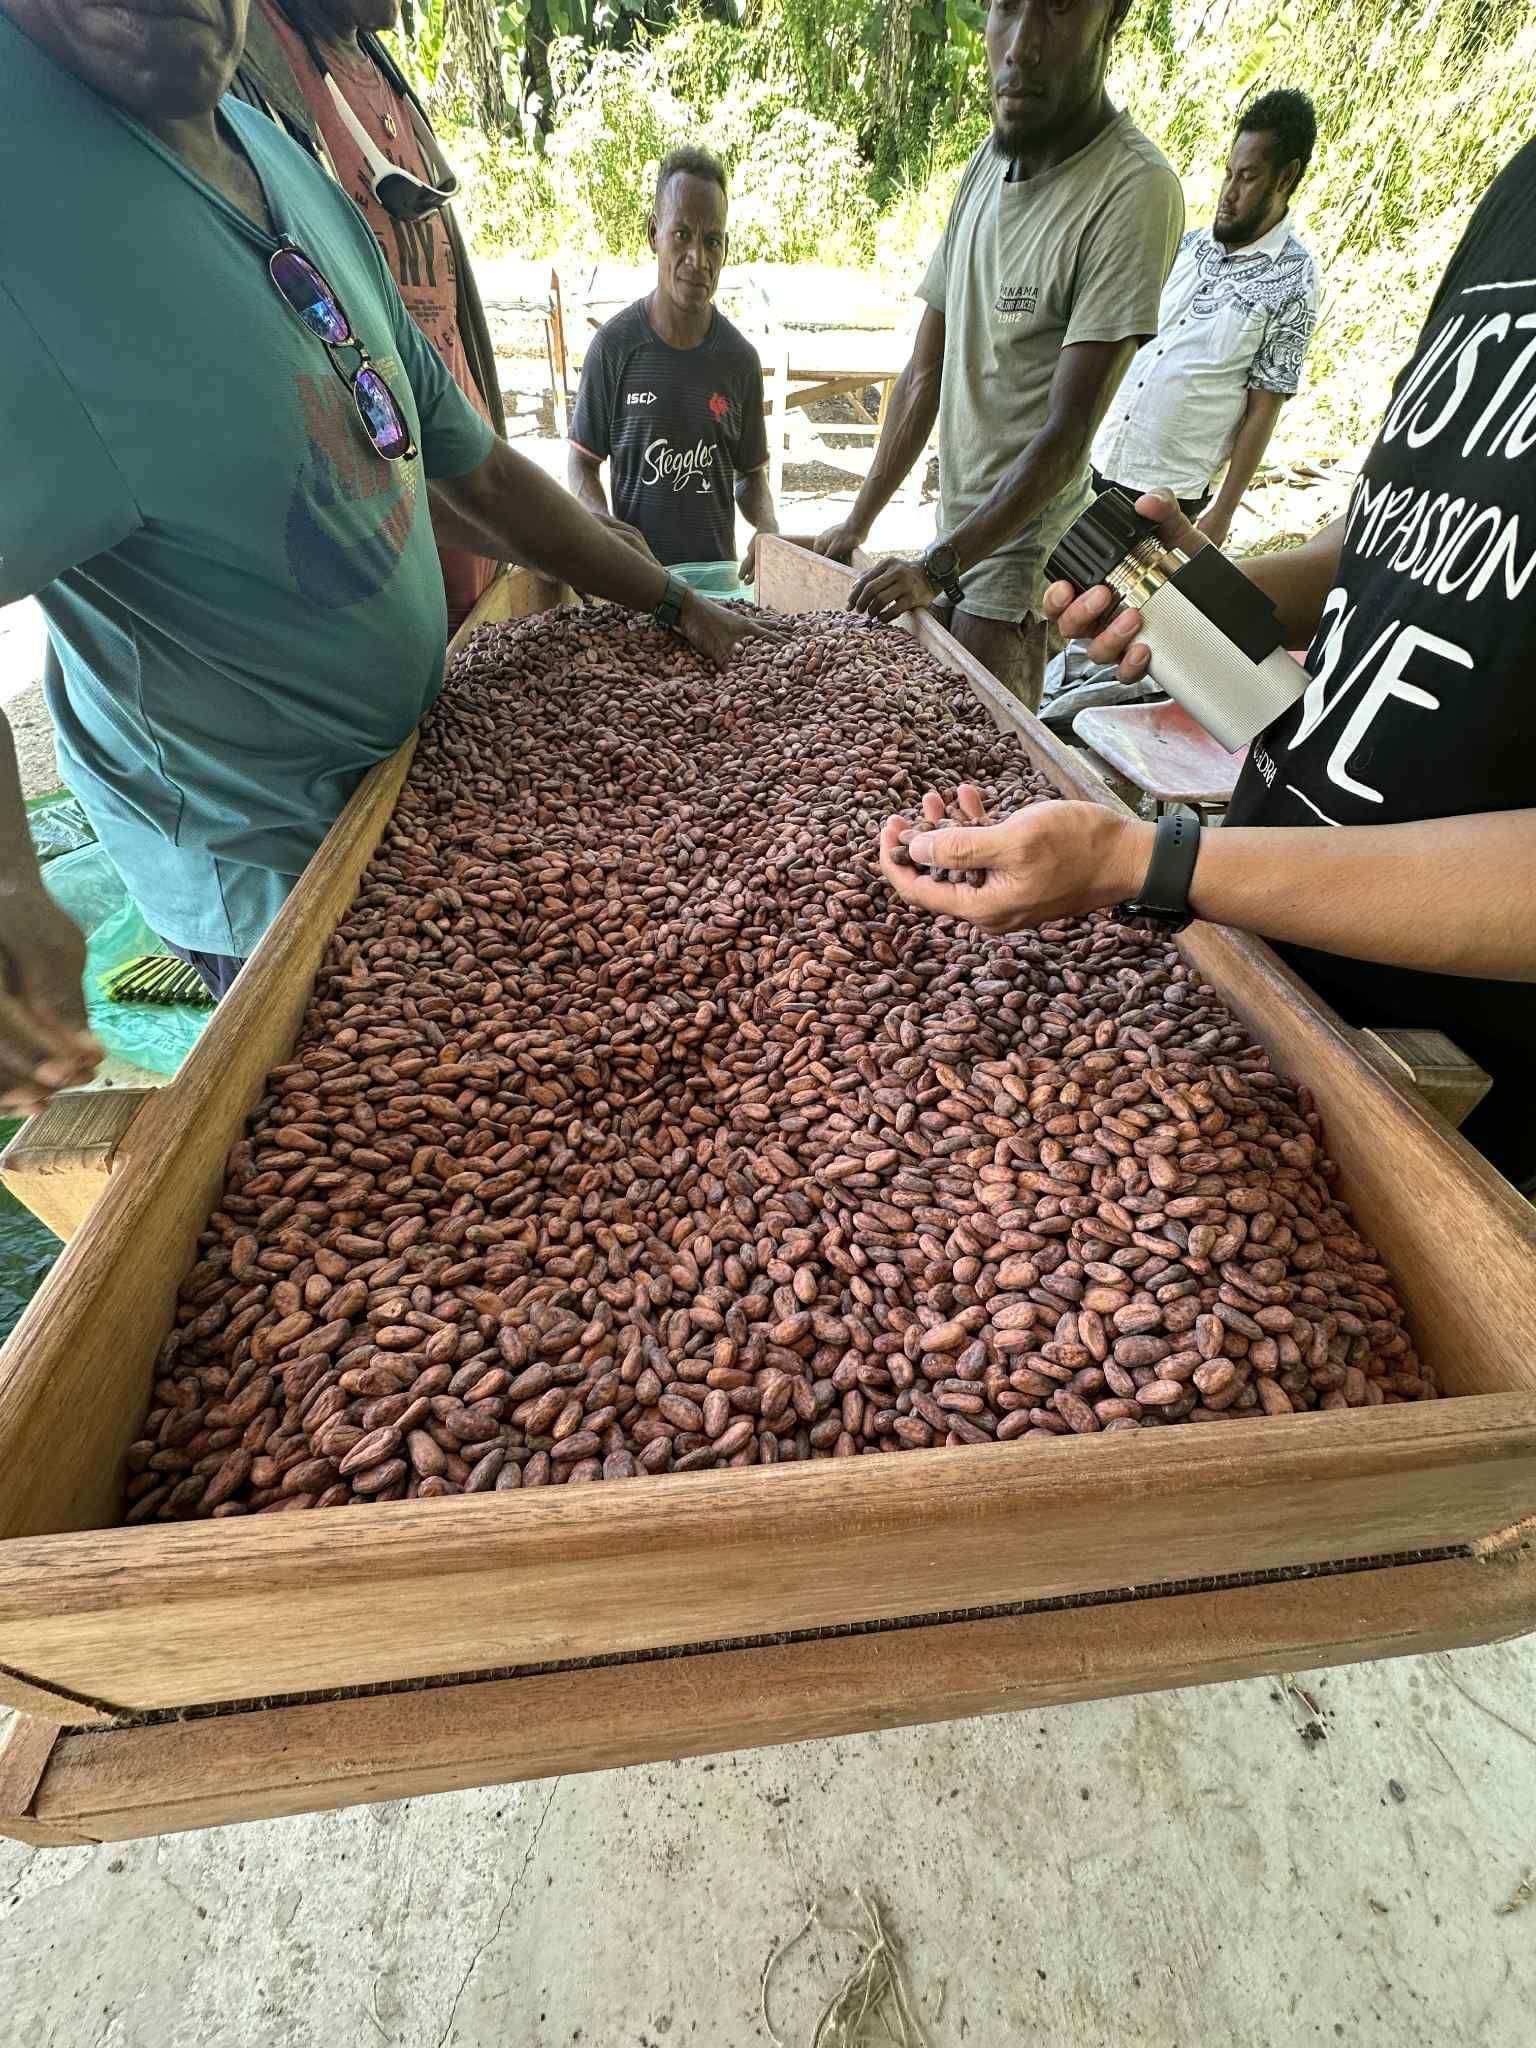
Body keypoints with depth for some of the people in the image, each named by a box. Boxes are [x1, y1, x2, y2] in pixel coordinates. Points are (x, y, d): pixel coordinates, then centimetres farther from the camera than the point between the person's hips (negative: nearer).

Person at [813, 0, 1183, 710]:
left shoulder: (1134, 191, -15)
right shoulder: (986, 163, 9)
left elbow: (1065, 436, -21)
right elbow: (924, 374, 11)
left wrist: (940, 565, -26)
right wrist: (859, 523, 8)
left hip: (1026, 540, -7)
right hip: (956, 529, 7)